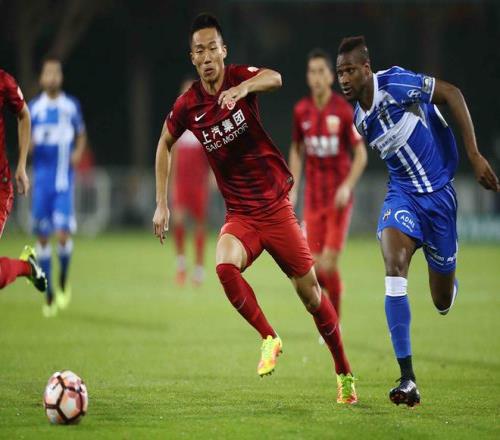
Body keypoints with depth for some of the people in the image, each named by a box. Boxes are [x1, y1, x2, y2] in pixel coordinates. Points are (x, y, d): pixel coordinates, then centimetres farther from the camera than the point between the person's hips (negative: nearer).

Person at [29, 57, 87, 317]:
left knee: (63, 234, -13)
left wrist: (78, 152, -3)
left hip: (65, 180, -1)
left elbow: (81, 135, 17)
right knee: (43, 237, 1)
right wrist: (29, 142, -16)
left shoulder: (71, 106, 4)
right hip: (42, 179, 1)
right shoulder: (33, 107, 4)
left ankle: (64, 283, 13)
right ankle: (49, 294, 13)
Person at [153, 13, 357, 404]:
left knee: (309, 291, 3)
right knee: (225, 265, -30)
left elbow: (275, 78, -30)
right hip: (239, 214, 1)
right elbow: (165, 144, 16)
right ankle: (269, 339, -10)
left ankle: (344, 372, 21)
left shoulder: (240, 77, -8)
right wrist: (162, 205, 11)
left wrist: (242, 88, -51)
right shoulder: (188, 106, -1)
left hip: (275, 206, -1)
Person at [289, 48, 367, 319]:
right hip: (313, 198, 3)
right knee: (315, 267, -2)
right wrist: (293, 188, 6)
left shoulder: (344, 111, -9)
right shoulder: (300, 111, 3)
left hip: (339, 197, -3)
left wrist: (348, 186, -16)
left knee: (329, 263, -11)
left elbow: (360, 154, -4)